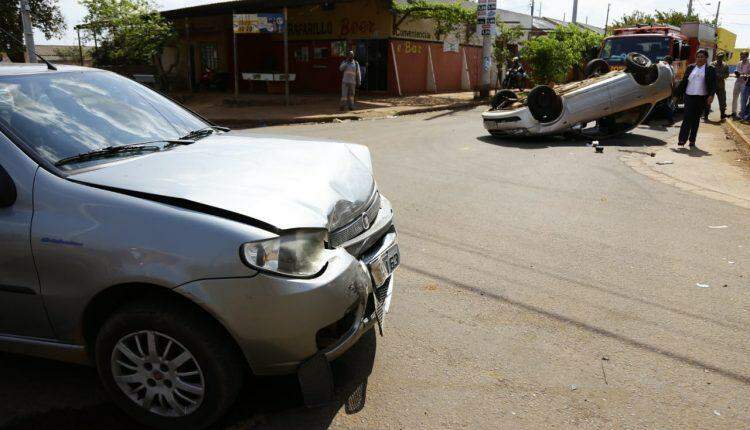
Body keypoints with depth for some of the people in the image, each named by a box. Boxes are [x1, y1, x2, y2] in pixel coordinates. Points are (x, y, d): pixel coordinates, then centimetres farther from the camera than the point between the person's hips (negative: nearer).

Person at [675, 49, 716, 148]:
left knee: (696, 119, 6)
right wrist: (677, 94, 9)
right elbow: (683, 82, 12)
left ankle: (692, 140, 13)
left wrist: (711, 95, -16)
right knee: (687, 117, -11)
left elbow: (713, 84, -2)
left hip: (702, 98, 0)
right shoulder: (690, 68, 9)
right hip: (689, 96, 0)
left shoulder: (710, 69, 4)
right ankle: (682, 139, -12)